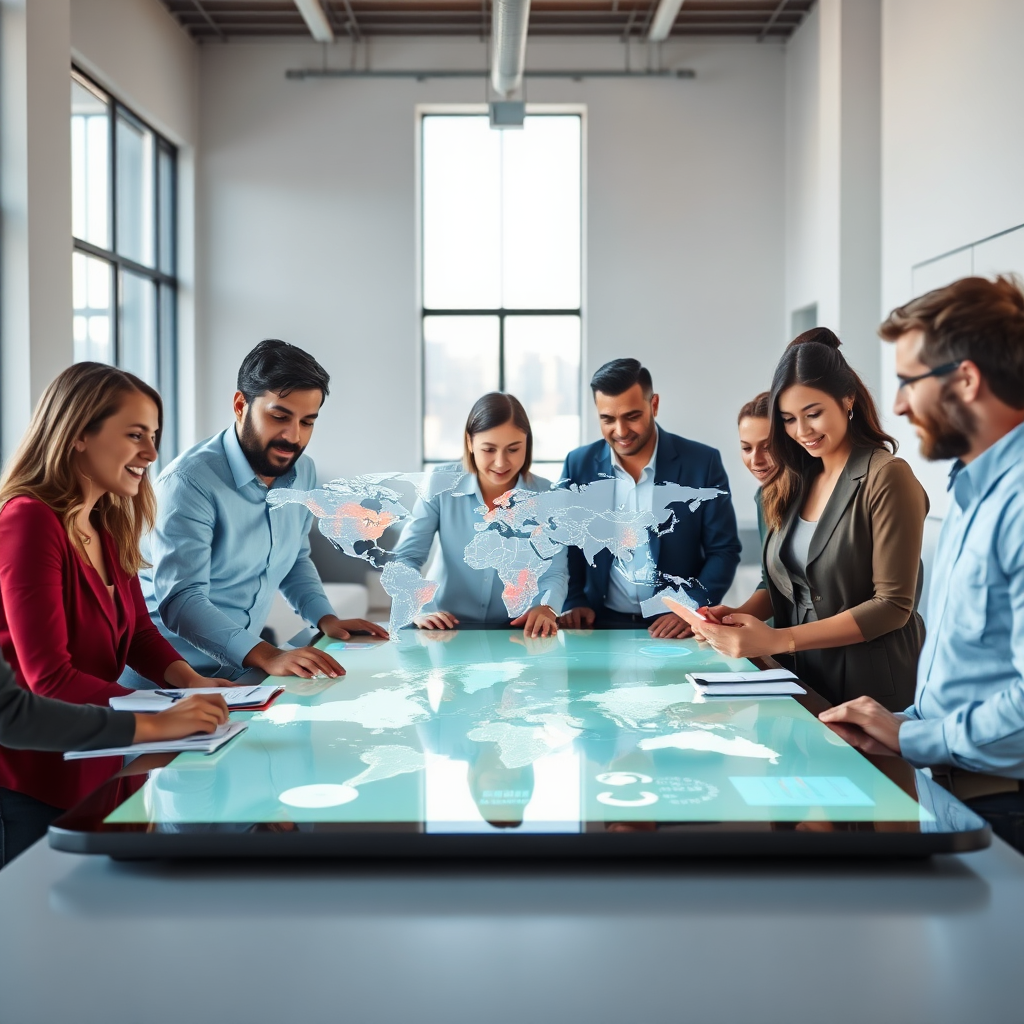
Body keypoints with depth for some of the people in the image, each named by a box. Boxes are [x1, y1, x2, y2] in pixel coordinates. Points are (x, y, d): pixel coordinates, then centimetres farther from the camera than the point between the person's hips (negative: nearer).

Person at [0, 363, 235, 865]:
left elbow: (137, 630, 10)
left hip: (92, 771, 8)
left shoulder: (107, 526, 7)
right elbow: (49, 680, -24)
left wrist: (191, 681, -9)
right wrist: (165, 715, -27)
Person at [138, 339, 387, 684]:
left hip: (242, 666, 7)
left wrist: (325, 618, 6)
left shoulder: (302, 472, 5)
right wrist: (266, 656, -36)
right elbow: (181, 600, -25)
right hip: (174, 669, -6)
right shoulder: (189, 482, -18)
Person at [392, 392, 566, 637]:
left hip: (517, 634, 1)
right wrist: (419, 609, -26)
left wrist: (546, 608, -30)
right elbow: (405, 558, -7)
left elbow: (554, 572, -8)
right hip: (448, 633, -1)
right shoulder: (441, 485, -8)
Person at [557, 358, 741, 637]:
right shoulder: (579, 464, 3)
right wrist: (574, 603, -6)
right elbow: (565, 546, 9)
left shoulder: (702, 463, -3)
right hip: (602, 623, 0)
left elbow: (723, 551, -1)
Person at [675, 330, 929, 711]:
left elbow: (892, 606, -16)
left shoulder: (886, 477, -13)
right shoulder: (796, 480, 6)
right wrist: (740, 615, -9)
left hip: (869, 690, -5)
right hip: (802, 680, 5)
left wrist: (779, 640, -22)